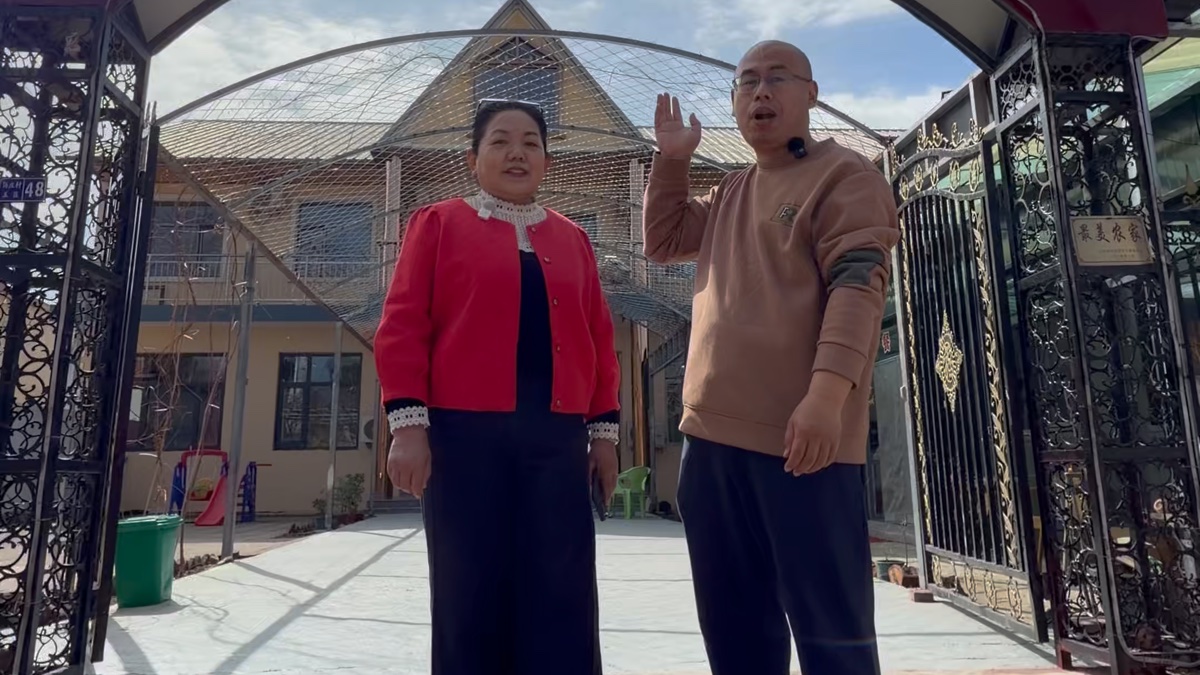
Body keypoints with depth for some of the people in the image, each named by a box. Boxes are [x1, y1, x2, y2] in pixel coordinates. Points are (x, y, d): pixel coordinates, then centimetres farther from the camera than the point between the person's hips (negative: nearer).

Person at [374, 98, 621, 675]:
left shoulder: (571, 239, 17)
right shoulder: (438, 223, 8)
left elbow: (598, 338, 15)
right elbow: (402, 326, 0)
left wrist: (604, 428, 9)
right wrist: (408, 422, -9)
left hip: (557, 438, 3)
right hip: (465, 433, -2)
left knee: (563, 599, 4)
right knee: (470, 594, 5)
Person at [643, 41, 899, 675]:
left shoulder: (845, 175, -2)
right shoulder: (730, 192, 22)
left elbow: (857, 286, -14)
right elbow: (662, 241, 24)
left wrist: (827, 393, -27)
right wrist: (672, 158, 15)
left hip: (801, 436, -7)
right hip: (713, 432, 8)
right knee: (732, 623, 17)